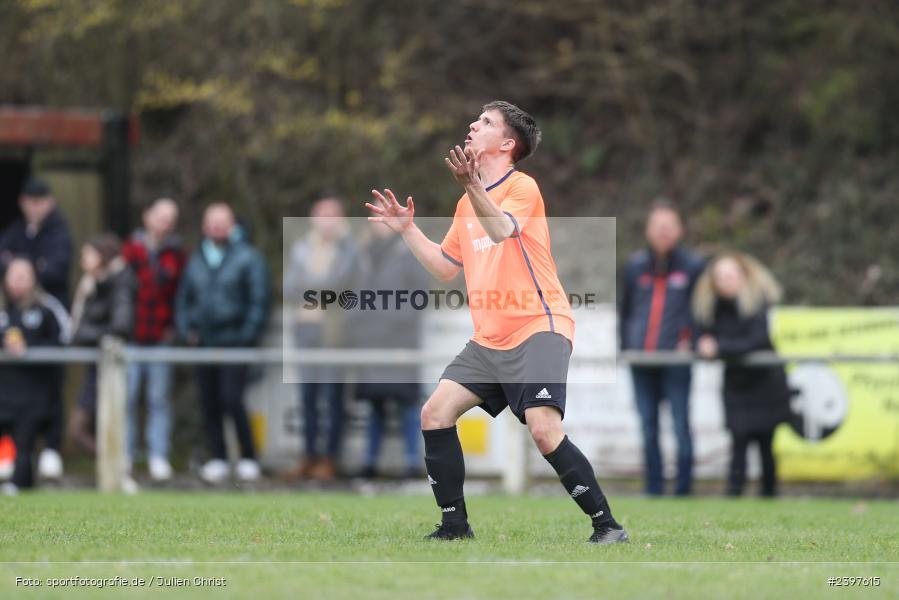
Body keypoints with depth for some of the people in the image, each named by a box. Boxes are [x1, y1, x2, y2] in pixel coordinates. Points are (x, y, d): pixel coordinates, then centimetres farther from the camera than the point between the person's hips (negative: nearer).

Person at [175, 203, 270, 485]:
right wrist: (186, 329, 6)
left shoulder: (248, 258, -1)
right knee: (209, 405, 4)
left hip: (234, 343, -5)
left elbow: (259, 300, -4)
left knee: (231, 400, -15)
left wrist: (248, 336, -10)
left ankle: (248, 458, -5)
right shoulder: (196, 261, 14)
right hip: (204, 344, 5)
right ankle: (217, 459, 11)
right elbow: (183, 299, 20)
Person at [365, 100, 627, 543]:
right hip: (489, 340, 8)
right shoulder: (467, 204, 17)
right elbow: (446, 268, 26)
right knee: (436, 412, -2)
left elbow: (501, 229, -29)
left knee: (544, 431, -23)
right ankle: (454, 524, 7)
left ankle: (606, 525, -14)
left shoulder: (522, 187, -7)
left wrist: (472, 186, -44)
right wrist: (407, 230, 18)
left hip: (538, 328, -8)